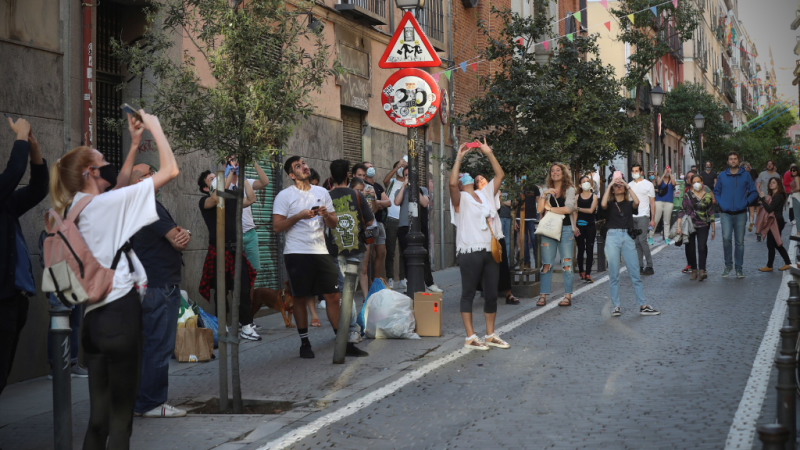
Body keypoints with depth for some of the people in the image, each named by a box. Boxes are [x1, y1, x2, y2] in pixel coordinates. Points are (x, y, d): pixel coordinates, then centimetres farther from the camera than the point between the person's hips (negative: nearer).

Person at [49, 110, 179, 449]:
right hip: (121, 311, -8)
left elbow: (119, 188, 29)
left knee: (98, 416, 12)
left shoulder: (74, 209, 10)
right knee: (121, 416, -1)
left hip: (92, 316, 8)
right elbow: (170, 170, -12)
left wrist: (134, 144, 28)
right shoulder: (105, 203, -12)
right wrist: (155, 128, 2)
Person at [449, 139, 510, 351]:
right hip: (470, 252, -6)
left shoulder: (486, 194, 17)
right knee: (469, 293, -1)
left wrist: (489, 153, 13)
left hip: (491, 251, 6)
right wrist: (459, 158, -15)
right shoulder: (461, 198, -1)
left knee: (492, 294, 9)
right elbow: (452, 183, -20)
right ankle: (470, 337, 0)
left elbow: (500, 175, 18)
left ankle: (490, 335, 18)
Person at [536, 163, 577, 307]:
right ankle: (543, 295, 2)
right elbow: (539, 209, 2)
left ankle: (568, 296, 2)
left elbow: (568, 209, -11)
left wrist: (549, 208, -5)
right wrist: (544, 195, -10)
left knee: (566, 263, -1)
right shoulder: (547, 190, 13)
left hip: (565, 229, -3)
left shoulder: (569, 190, 3)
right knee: (546, 264, 1)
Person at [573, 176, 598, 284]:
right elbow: (575, 213, 1)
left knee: (589, 250, -4)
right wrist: (574, 226, -7)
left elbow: (591, 210, -8)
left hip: (590, 226, -1)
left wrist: (578, 208, -5)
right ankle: (581, 272, 14)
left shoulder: (594, 197, 5)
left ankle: (588, 274, -6)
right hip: (580, 225, 1)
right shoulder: (577, 197, 6)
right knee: (581, 249, 4)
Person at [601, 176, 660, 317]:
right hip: (612, 237, -1)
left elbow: (637, 202, -8)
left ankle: (642, 306, 0)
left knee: (635, 273, -2)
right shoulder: (610, 204, 11)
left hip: (627, 237, 1)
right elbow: (603, 204, -11)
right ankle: (616, 306, 4)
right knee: (613, 274, -1)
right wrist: (609, 186, -3)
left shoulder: (629, 204, 14)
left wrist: (627, 186, 0)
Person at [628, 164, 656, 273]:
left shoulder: (648, 184, 3)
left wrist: (652, 219, -4)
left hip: (643, 216, -4)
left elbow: (652, 203, 3)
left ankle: (649, 266, -8)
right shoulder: (629, 185, 14)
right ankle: (639, 266, 9)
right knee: (636, 242, 5)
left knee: (642, 240, -13)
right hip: (631, 217, 5)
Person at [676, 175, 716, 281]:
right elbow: (682, 211, -1)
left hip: (703, 226, 0)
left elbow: (711, 213, 11)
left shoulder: (708, 196, 6)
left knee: (702, 247, -16)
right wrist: (678, 226, -10)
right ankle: (694, 271, 14)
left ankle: (702, 271, -20)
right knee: (690, 249, 1)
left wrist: (713, 229, 12)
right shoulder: (688, 195, 2)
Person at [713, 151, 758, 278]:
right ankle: (728, 264, 1)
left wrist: (746, 202, -5)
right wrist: (720, 204, 1)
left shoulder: (745, 175, 5)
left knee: (739, 241, 3)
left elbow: (754, 192, 9)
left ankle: (739, 268, 12)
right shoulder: (722, 176, 7)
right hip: (726, 214, 0)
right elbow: (716, 192, 16)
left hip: (740, 214, 0)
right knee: (726, 238, -15)